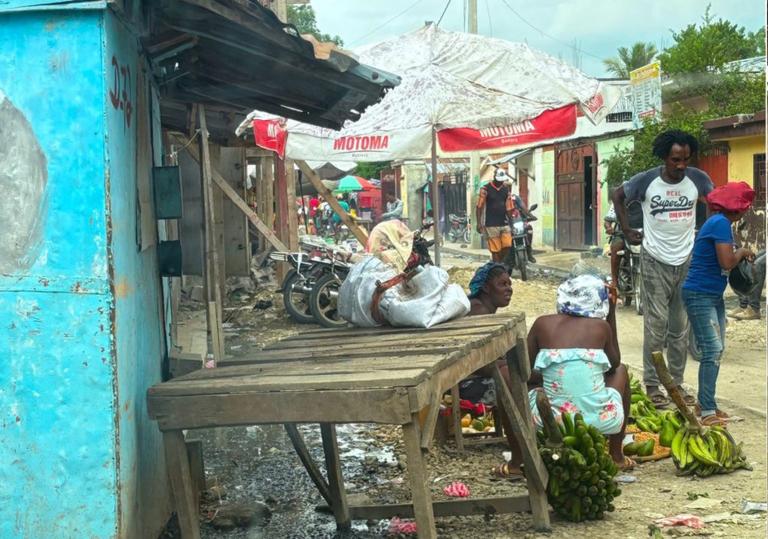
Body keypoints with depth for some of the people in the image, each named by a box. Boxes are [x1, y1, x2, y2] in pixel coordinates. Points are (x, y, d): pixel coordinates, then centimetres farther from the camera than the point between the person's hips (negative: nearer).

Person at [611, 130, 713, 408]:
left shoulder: (698, 179, -5)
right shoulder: (646, 180, -10)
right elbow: (617, 197, 8)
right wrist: (627, 230, 4)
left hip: (687, 262, 2)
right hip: (655, 262, -2)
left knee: (681, 327, 8)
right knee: (656, 324, -2)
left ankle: (677, 383, 17)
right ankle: (652, 384, 5)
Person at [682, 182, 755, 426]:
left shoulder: (719, 222, 13)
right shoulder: (721, 223, -18)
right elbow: (727, 263, -23)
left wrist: (740, 254, 2)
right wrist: (742, 252, -6)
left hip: (713, 296, 11)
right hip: (700, 295, -11)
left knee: (716, 350, 13)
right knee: (712, 350, -14)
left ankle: (706, 403, 21)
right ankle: (708, 411, -14)